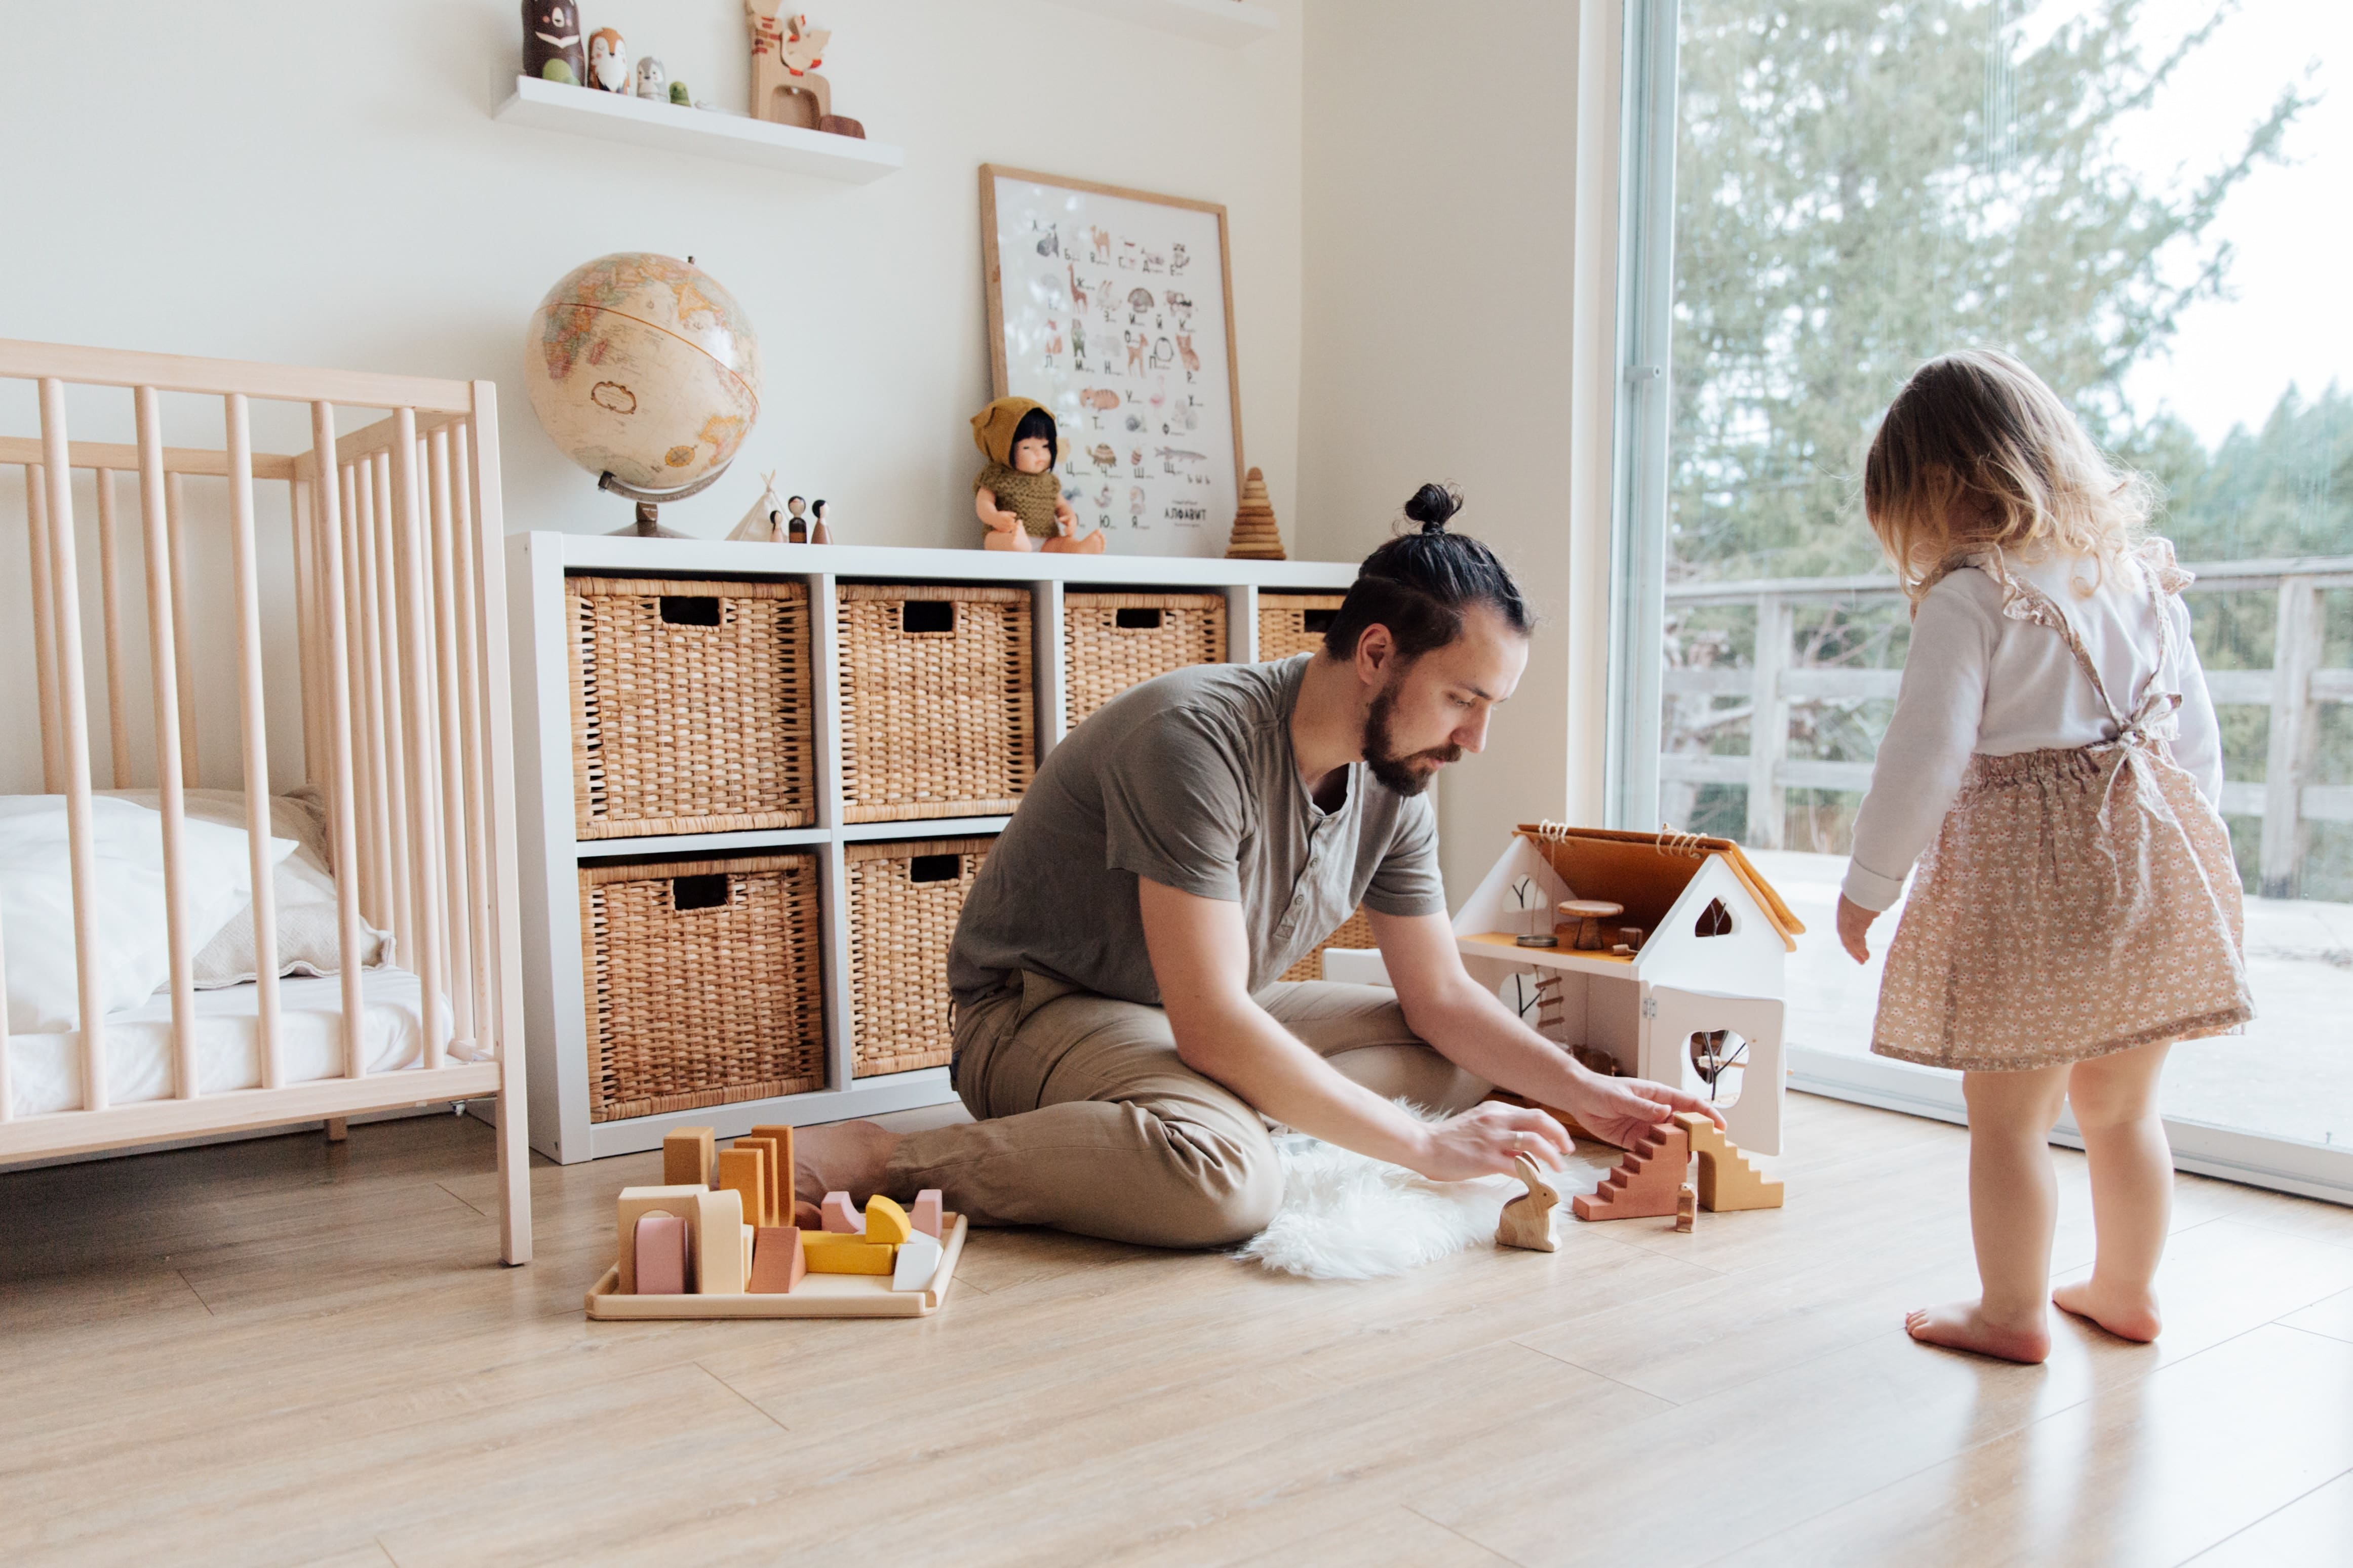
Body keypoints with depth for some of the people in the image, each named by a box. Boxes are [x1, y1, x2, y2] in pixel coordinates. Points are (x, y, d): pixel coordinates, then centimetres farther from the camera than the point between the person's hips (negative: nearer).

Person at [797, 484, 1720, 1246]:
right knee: (1228, 1178, -37)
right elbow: (1212, 1027, -32)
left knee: (1460, 1063, 3)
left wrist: (1586, 1093, -8)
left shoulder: (1395, 784, -4)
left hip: (1210, 1017, 9)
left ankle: (1193, 1113, -8)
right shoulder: (1200, 739, -29)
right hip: (1040, 1010, -8)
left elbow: (1441, 995, 6)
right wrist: (1423, 1148, -27)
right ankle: (884, 1164, -23)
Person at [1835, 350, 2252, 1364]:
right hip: (2156, 858, 7)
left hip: (2028, 880, -7)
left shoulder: (1970, 597, -12)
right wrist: (2174, 850, 24)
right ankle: (2126, 1290, 36)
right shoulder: (2141, 572, 9)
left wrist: (1869, 883, -5)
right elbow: (2198, 736, 14)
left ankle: (2012, 1312, 20)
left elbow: (1926, 755, -15)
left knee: (2009, 1119, 8)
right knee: (2122, 1108, 21)